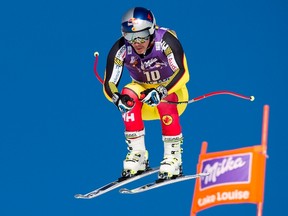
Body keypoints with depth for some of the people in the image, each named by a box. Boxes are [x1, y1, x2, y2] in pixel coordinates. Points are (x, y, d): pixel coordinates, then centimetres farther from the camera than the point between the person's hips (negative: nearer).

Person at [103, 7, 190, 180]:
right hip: (143, 93, 2)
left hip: (173, 93, -2)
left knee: (165, 102, -35)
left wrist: (160, 92, -50)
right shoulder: (120, 49, -21)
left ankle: (173, 157, -24)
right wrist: (118, 98, -46)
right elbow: (109, 84, -23)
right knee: (128, 94, -29)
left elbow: (182, 73, -35)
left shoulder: (166, 39, -27)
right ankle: (137, 155, -24)